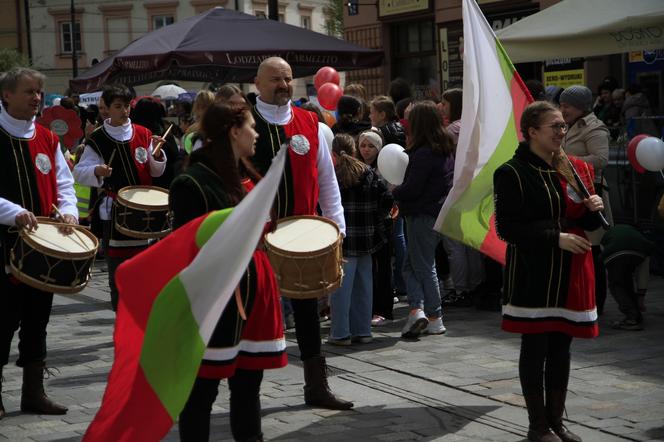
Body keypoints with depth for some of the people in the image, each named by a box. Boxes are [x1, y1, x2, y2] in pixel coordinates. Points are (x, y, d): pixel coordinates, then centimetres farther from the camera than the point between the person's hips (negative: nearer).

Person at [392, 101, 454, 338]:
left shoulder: (423, 154, -19)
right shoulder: (446, 150, 9)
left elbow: (412, 188, -20)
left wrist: (395, 192, 0)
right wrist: (402, 192, 17)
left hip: (422, 215, -9)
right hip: (440, 212, 9)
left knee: (423, 267, 2)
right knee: (411, 265, 14)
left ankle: (435, 318, 5)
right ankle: (418, 309, 4)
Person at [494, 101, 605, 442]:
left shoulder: (574, 168, 11)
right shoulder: (512, 173, -9)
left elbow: (585, 223, 18)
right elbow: (507, 228, -14)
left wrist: (592, 209, -5)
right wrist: (555, 238, -20)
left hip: (571, 272, 6)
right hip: (532, 273, -6)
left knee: (561, 347, 11)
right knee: (535, 348, 2)